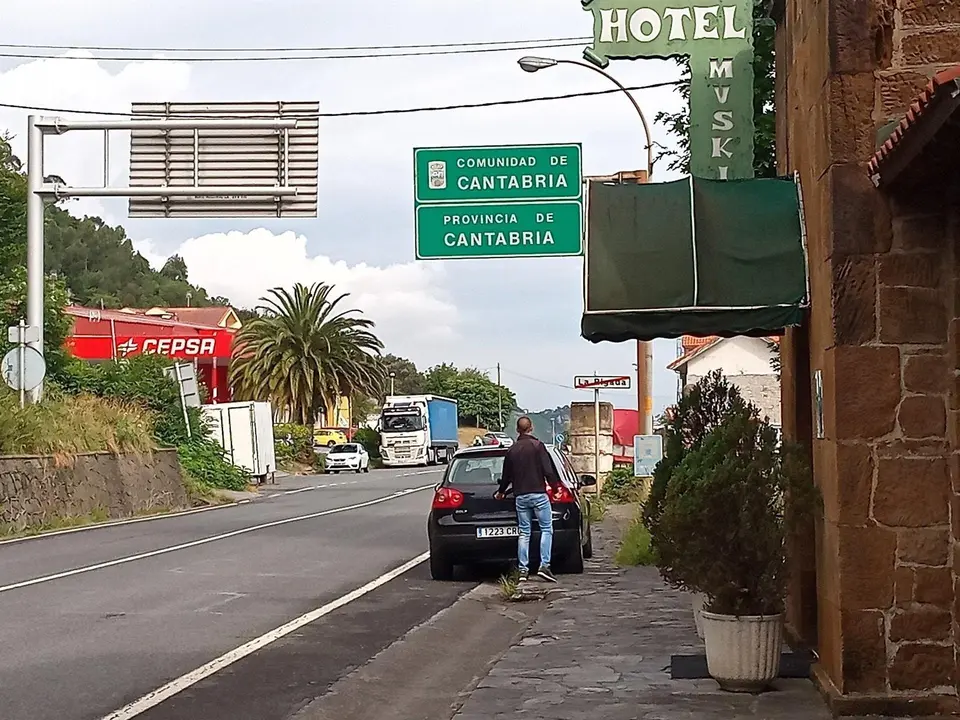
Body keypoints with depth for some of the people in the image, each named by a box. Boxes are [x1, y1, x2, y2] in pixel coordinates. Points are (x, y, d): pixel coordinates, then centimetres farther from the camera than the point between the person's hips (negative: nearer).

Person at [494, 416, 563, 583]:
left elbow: (506, 475, 20)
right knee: (546, 529, 2)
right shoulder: (537, 446, -5)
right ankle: (544, 565, -10)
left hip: (520, 496, 4)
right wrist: (555, 484, 6)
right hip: (538, 494, -4)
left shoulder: (512, 450, 10)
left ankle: (523, 570, 4)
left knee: (524, 533, 8)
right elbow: (548, 469, -11)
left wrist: (501, 492, 38)